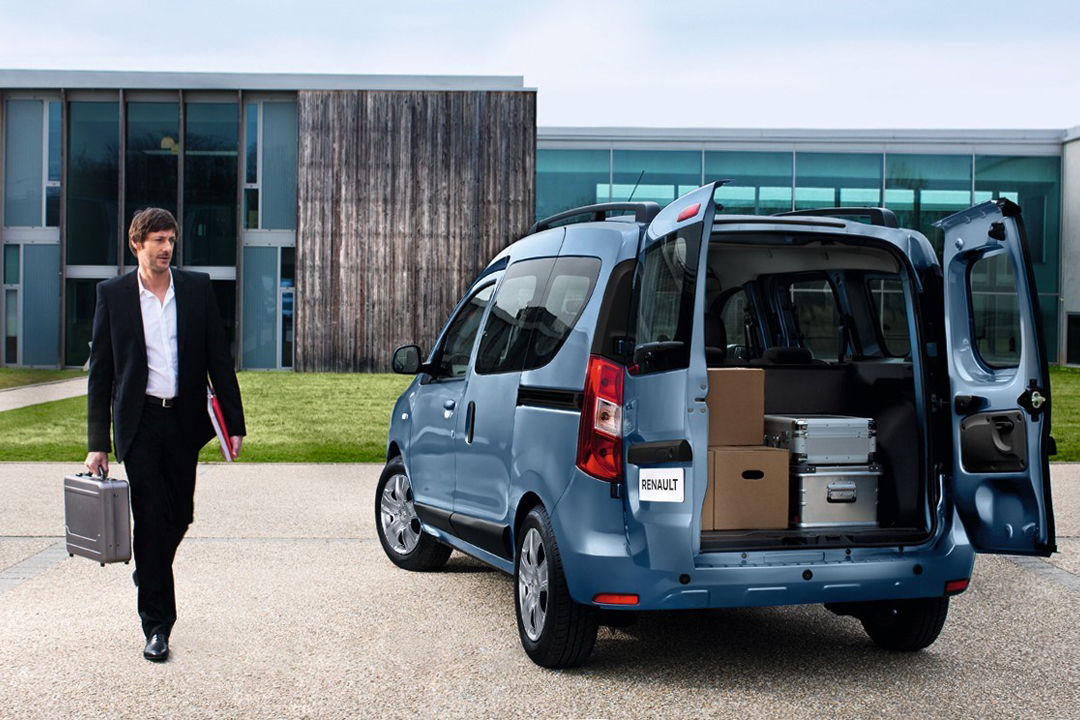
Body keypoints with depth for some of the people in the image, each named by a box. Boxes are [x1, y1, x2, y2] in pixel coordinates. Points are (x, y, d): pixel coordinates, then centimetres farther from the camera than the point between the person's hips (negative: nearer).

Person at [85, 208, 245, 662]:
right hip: (139, 424, -2)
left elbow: (219, 359, 6)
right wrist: (97, 443, -3)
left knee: (179, 518, 10)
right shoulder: (113, 294, 0)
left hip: (184, 421, 2)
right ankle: (157, 625, 4)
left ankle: (148, 572, 42)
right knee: (151, 519, -5)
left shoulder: (197, 288, 4)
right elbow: (100, 373, 1)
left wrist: (234, 422, 0)